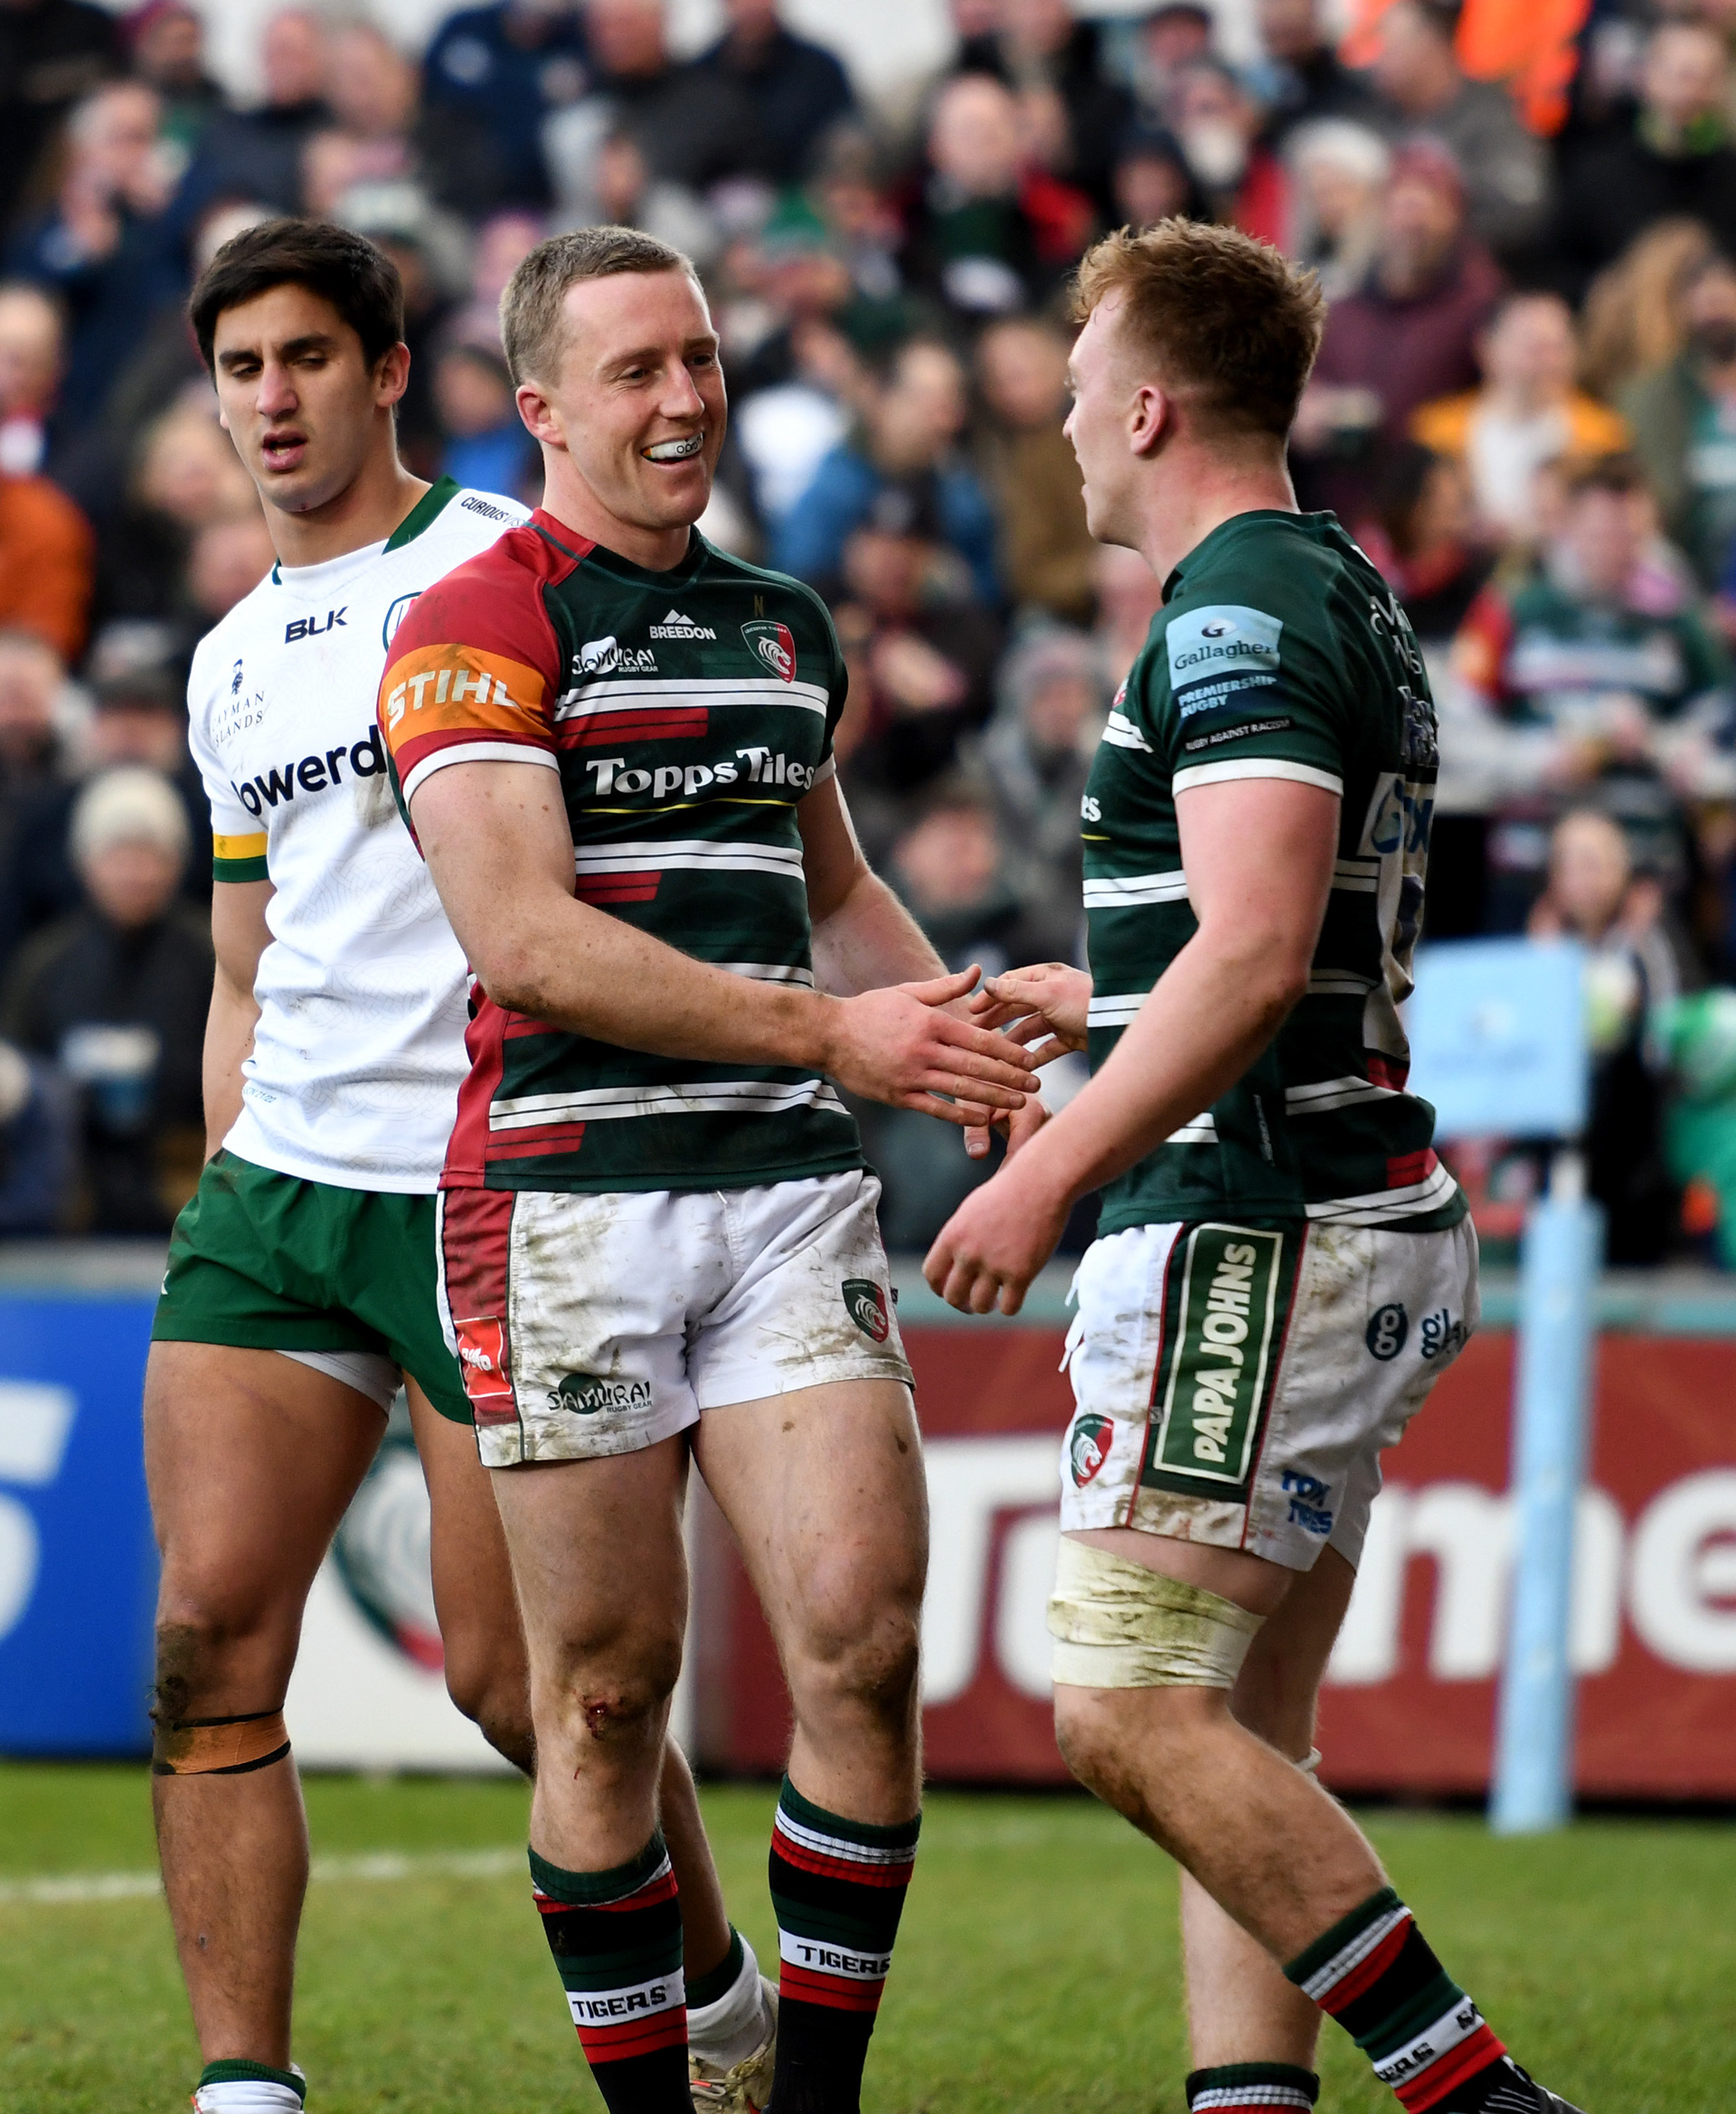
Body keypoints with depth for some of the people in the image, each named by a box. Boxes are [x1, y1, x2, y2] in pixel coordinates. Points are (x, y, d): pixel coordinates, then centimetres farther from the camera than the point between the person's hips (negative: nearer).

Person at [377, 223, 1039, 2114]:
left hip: (787, 1184, 5)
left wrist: (952, 1027, 10)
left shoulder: (784, 624, 17)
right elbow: (523, 934, -16)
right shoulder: (475, 629, -5)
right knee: (606, 1691, -1)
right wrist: (824, 1031, -19)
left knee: (862, 1638, -7)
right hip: (567, 1197, -5)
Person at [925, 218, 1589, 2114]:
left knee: (1129, 1713, -14)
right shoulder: (1333, 595, 19)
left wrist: (1051, 1175, -23)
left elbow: (1256, 955, -24)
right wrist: (1086, 1001, 38)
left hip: (1255, 1233, -11)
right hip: (1349, 1227, 11)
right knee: (1239, 1747, 7)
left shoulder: (1242, 611, -13)